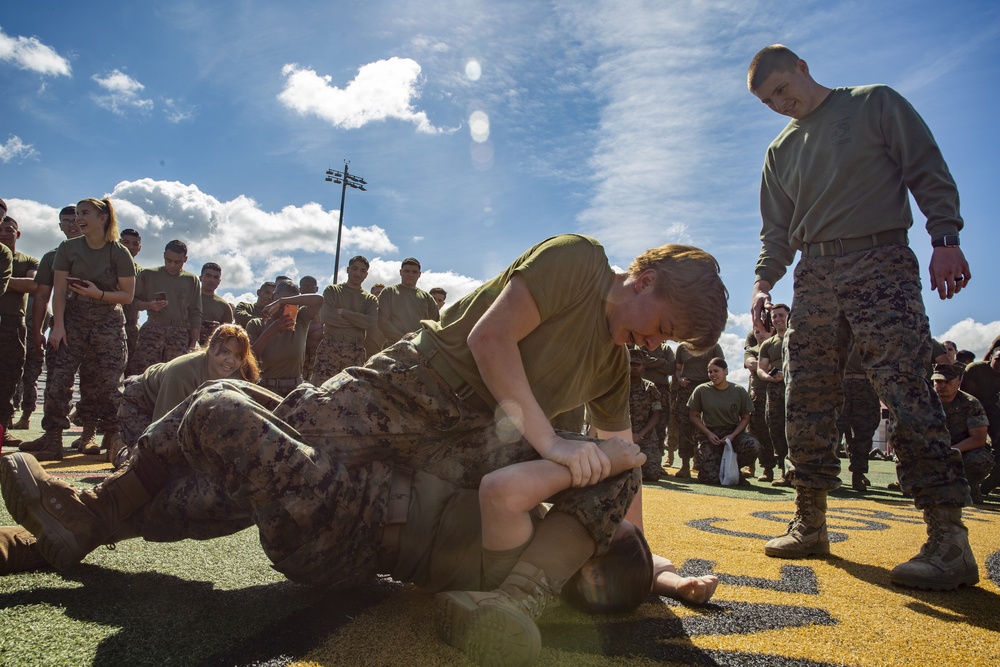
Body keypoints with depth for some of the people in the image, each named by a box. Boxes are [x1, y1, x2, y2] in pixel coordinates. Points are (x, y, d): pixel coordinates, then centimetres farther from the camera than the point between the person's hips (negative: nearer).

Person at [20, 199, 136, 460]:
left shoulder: (119, 253, -2)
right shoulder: (68, 248, 5)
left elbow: (128, 295, -1)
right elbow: (60, 291, 0)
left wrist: (99, 294, -17)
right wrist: (58, 325, -10)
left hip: (108, 323, -2)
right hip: (73, 319, 2)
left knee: (105, 383, -3)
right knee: (58, 378, -6)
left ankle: (89, 435, 10)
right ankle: (52, 440, -4)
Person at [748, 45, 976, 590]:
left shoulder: (875, 104, 10)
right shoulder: (780, 151, 21)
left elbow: (929, 172, 4)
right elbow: (777, 231, 18)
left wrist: (946, 239, -9)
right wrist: (763, 281, 1)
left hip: (880, 262, -5)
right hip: (814, 276, 5)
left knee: (906, 391, -16)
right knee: (806, 401, 0)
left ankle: (949, 539, -12)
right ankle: (810, 525, 9)